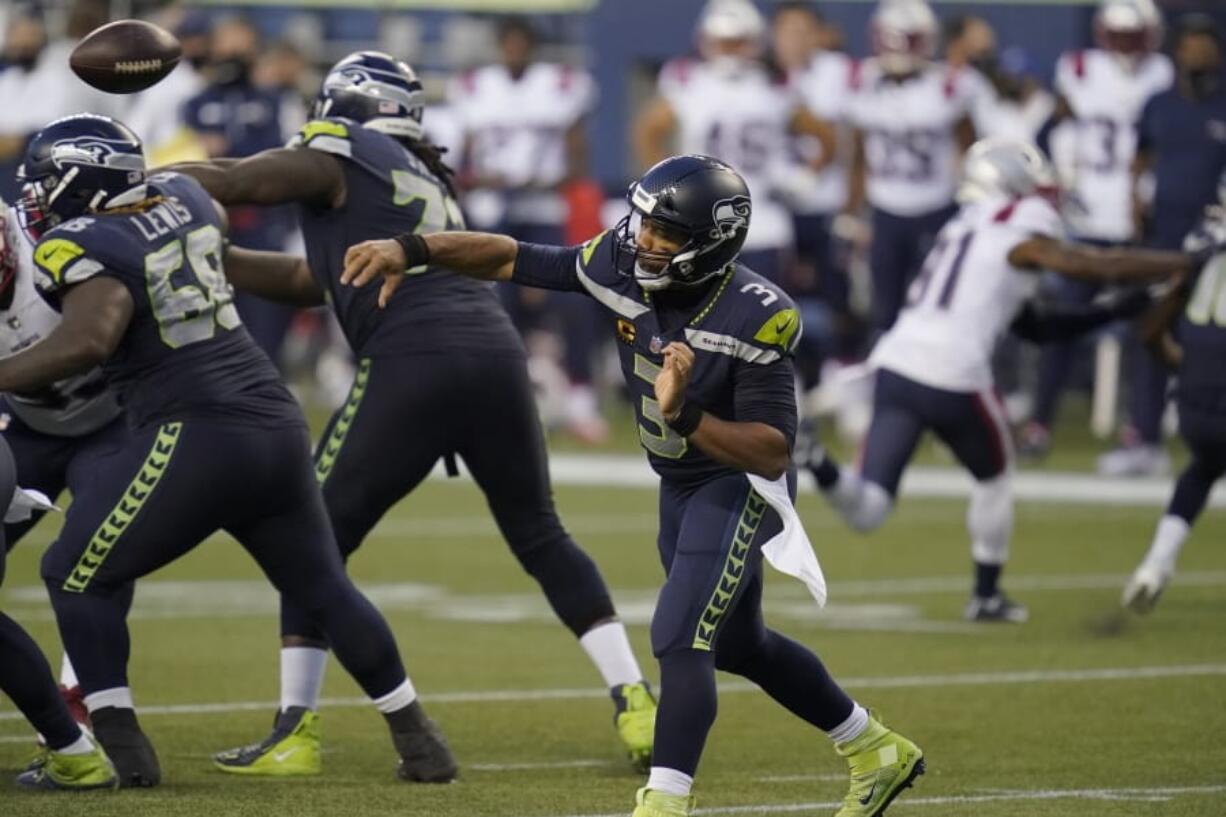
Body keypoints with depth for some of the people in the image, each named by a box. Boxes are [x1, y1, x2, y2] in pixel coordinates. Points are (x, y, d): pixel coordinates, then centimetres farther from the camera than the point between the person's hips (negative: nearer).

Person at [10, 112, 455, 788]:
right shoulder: (180, 198, 12)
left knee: (78, 575, 7)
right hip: (278, 427, 7)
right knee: (323, 586, 20)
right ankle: (417, 739, 23)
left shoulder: (84, 248, -10)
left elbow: (88, 340, -26)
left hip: (193, 439, -7)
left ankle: (119, 748, 0)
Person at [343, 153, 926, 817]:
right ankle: (877, 754, 38)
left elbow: (771, 454, -30)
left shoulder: (755, 319, -30)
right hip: (680, 485, 8)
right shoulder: (622, 265, -16)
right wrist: (410, 250, -22)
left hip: (740, 484, -8)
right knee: (738, 645, 21)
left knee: (679, 639, -21)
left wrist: (683, 415, -43)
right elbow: (511, 259, -10)